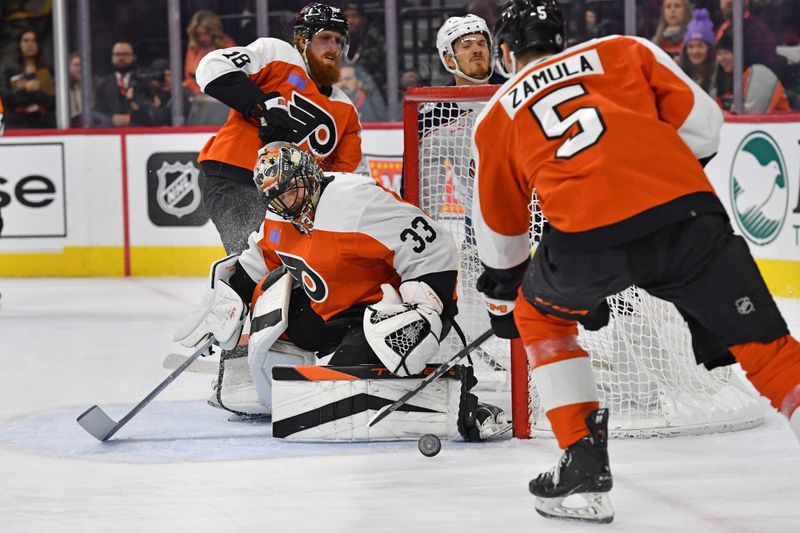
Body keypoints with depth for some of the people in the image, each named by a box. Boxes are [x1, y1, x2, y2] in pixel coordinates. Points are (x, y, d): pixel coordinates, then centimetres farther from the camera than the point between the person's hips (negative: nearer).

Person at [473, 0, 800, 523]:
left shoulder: (496, 118, 27)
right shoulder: (624, 50, 25)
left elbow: (500, 234, 37)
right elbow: (702, 123, 14)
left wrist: (502, 299, 53)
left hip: (587, 241, 0)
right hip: (688, 215, 0)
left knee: (540, 315, 30)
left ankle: (584, 467, 23)